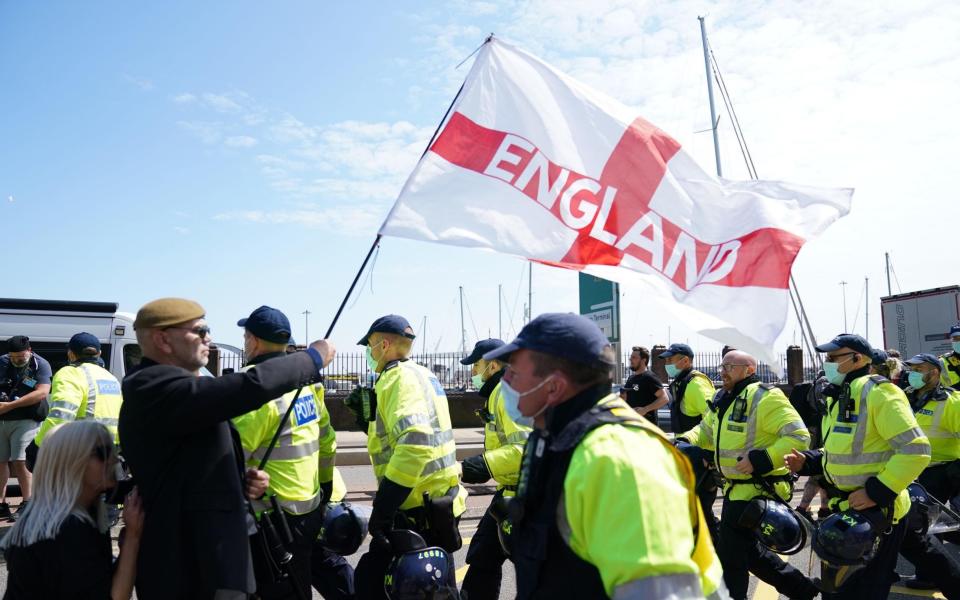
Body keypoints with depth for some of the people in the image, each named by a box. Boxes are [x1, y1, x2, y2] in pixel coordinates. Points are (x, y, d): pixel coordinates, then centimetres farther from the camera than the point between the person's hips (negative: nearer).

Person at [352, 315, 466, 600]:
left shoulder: (400, 377, -14)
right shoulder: (420, 374, 15)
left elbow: (415, 443, -29)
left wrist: (382, 508, -27)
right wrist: (372, 417, 13)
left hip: (420, 511, -10)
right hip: (437, 502, 10)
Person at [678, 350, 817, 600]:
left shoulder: (764, 397, -19)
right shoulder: (722, 398, 9)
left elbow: (799, 436, -22)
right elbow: (706, 430, 21)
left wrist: (761, 460, -29)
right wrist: (685, 441, 0)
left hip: (758, 490, -10)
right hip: (735, 488, 10)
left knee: (730, 557, -1)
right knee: (748, 551, 22)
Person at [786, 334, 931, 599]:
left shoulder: (876, 392, -19)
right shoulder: (838, 397, 11)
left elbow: (916, 449, -24)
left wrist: (878, 492, -26)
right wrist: (807, 461, 3)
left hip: (876, 513, -9)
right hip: (842, 510, 9)